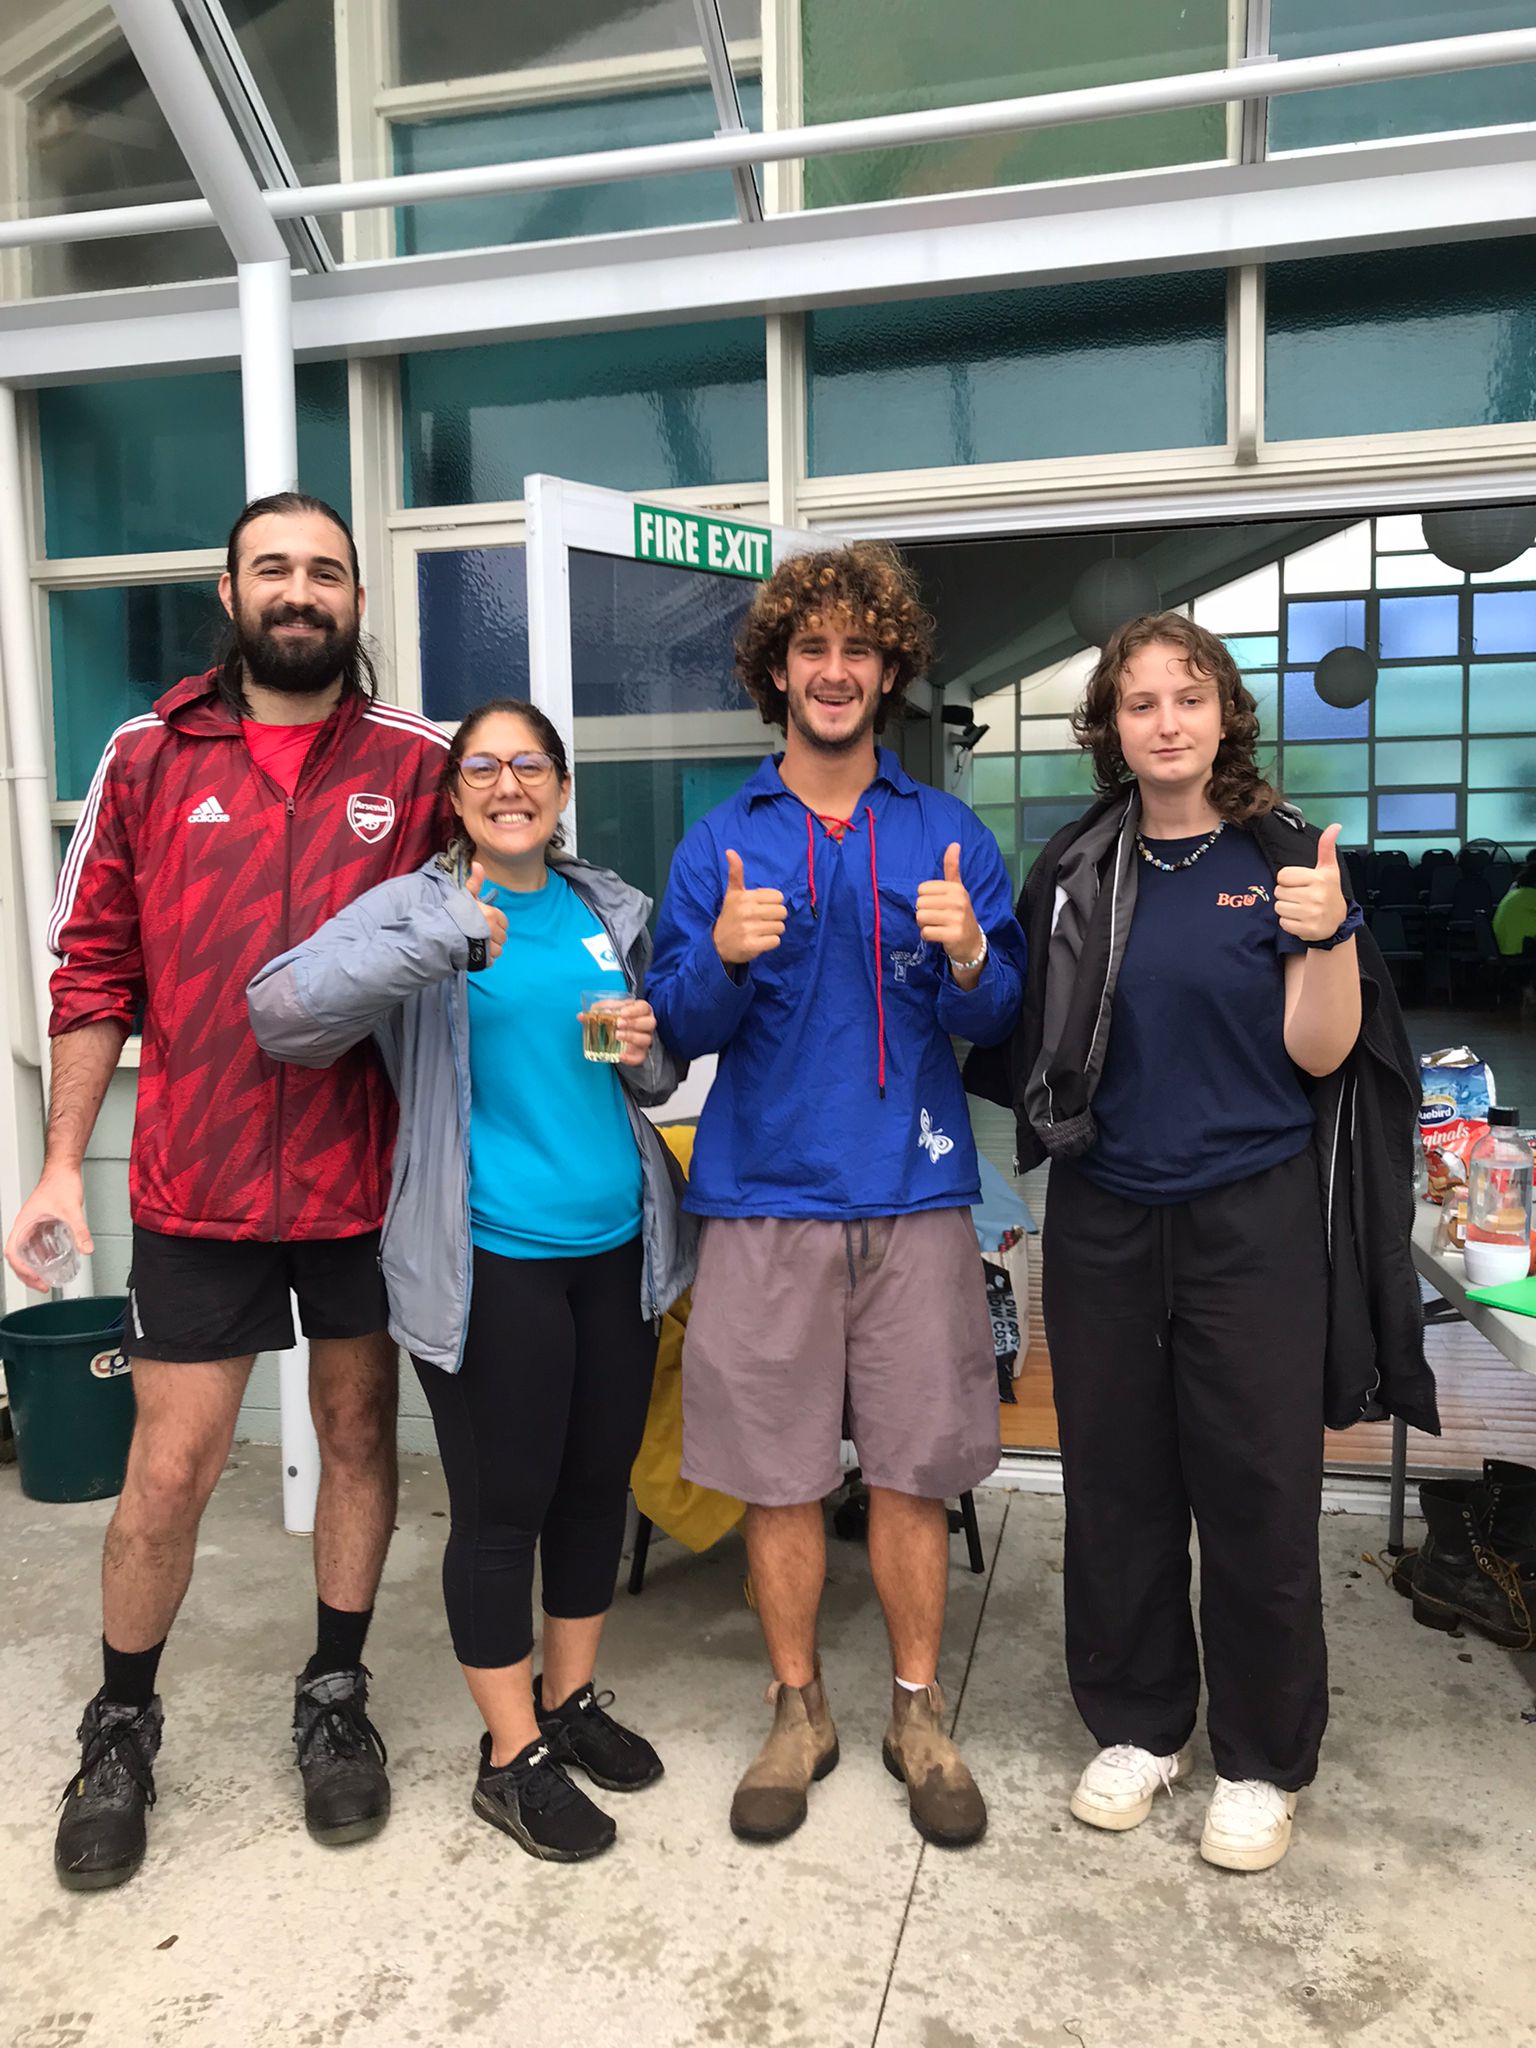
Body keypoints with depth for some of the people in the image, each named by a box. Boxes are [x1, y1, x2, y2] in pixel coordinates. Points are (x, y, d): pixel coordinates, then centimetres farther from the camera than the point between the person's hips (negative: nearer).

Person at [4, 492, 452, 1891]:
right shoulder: (151, 758, 1)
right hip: (198, 1183, 0)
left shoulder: (417, 764, 0)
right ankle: (122, 1727, 33)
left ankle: (336, 1698, 36)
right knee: (170, 1468, 8)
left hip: (367, 1174, 1)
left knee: (360, 1432, 14)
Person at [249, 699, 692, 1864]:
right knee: (501, 1504, 5)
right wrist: (447, 936, -27)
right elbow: (281, 1016, -21)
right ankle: (513, 1756, 24)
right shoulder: (418, 908, -5)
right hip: (490, 1259, -5)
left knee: (598, 1483, 16)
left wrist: (647, 1052, -4)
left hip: (616, 1245, 6)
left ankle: (574, 1699, 37)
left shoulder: (611, 911, 10)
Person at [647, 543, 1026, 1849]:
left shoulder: (951, 836, 6)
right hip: (767, 1197, 0)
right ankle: (799, 1711, 29)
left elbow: (995, 1022, 2)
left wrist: (967, 958, -19)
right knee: (780, 1478, 8)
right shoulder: (718, 845, 6)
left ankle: (920, 1712, 29)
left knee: (914, 1471, 8)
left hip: (914, 1199, 0)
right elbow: (682, 1030, 1)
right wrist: (723, 957, -19)